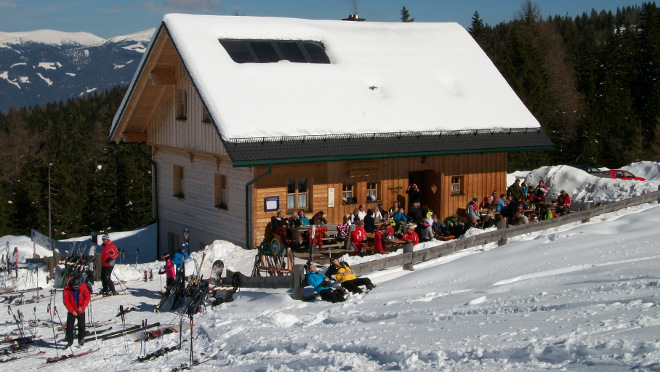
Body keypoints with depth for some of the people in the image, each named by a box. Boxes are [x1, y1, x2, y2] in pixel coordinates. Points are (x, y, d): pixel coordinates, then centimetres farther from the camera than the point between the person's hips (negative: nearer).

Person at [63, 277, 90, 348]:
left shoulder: (83, 288, -11)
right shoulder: (67, 289, -14)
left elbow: (87, 297, -8)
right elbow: (66, 301, -12)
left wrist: (82, 307, -20)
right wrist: (72, 311, -17)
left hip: (81, 311, 0)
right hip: (71, 312, 0)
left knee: (81, 326, 2)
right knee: (69, 327, -2)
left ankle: (81, 339, 22)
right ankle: (69, 341, 9)